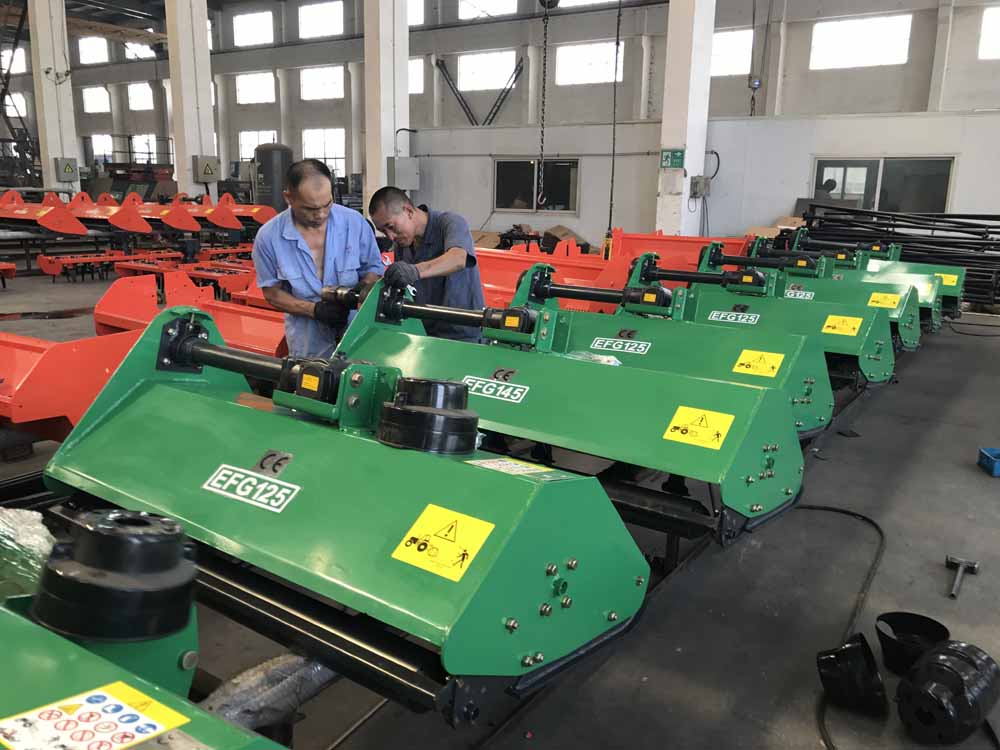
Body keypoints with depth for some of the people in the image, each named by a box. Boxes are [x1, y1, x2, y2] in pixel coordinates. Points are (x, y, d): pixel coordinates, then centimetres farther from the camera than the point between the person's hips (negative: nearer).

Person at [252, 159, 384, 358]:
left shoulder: (355, 223, -8)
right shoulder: (268, 237, -9)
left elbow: (374, 268, 5)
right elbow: (272, 293, -1)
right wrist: (314, 310, -16)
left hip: (356, 327, 1)